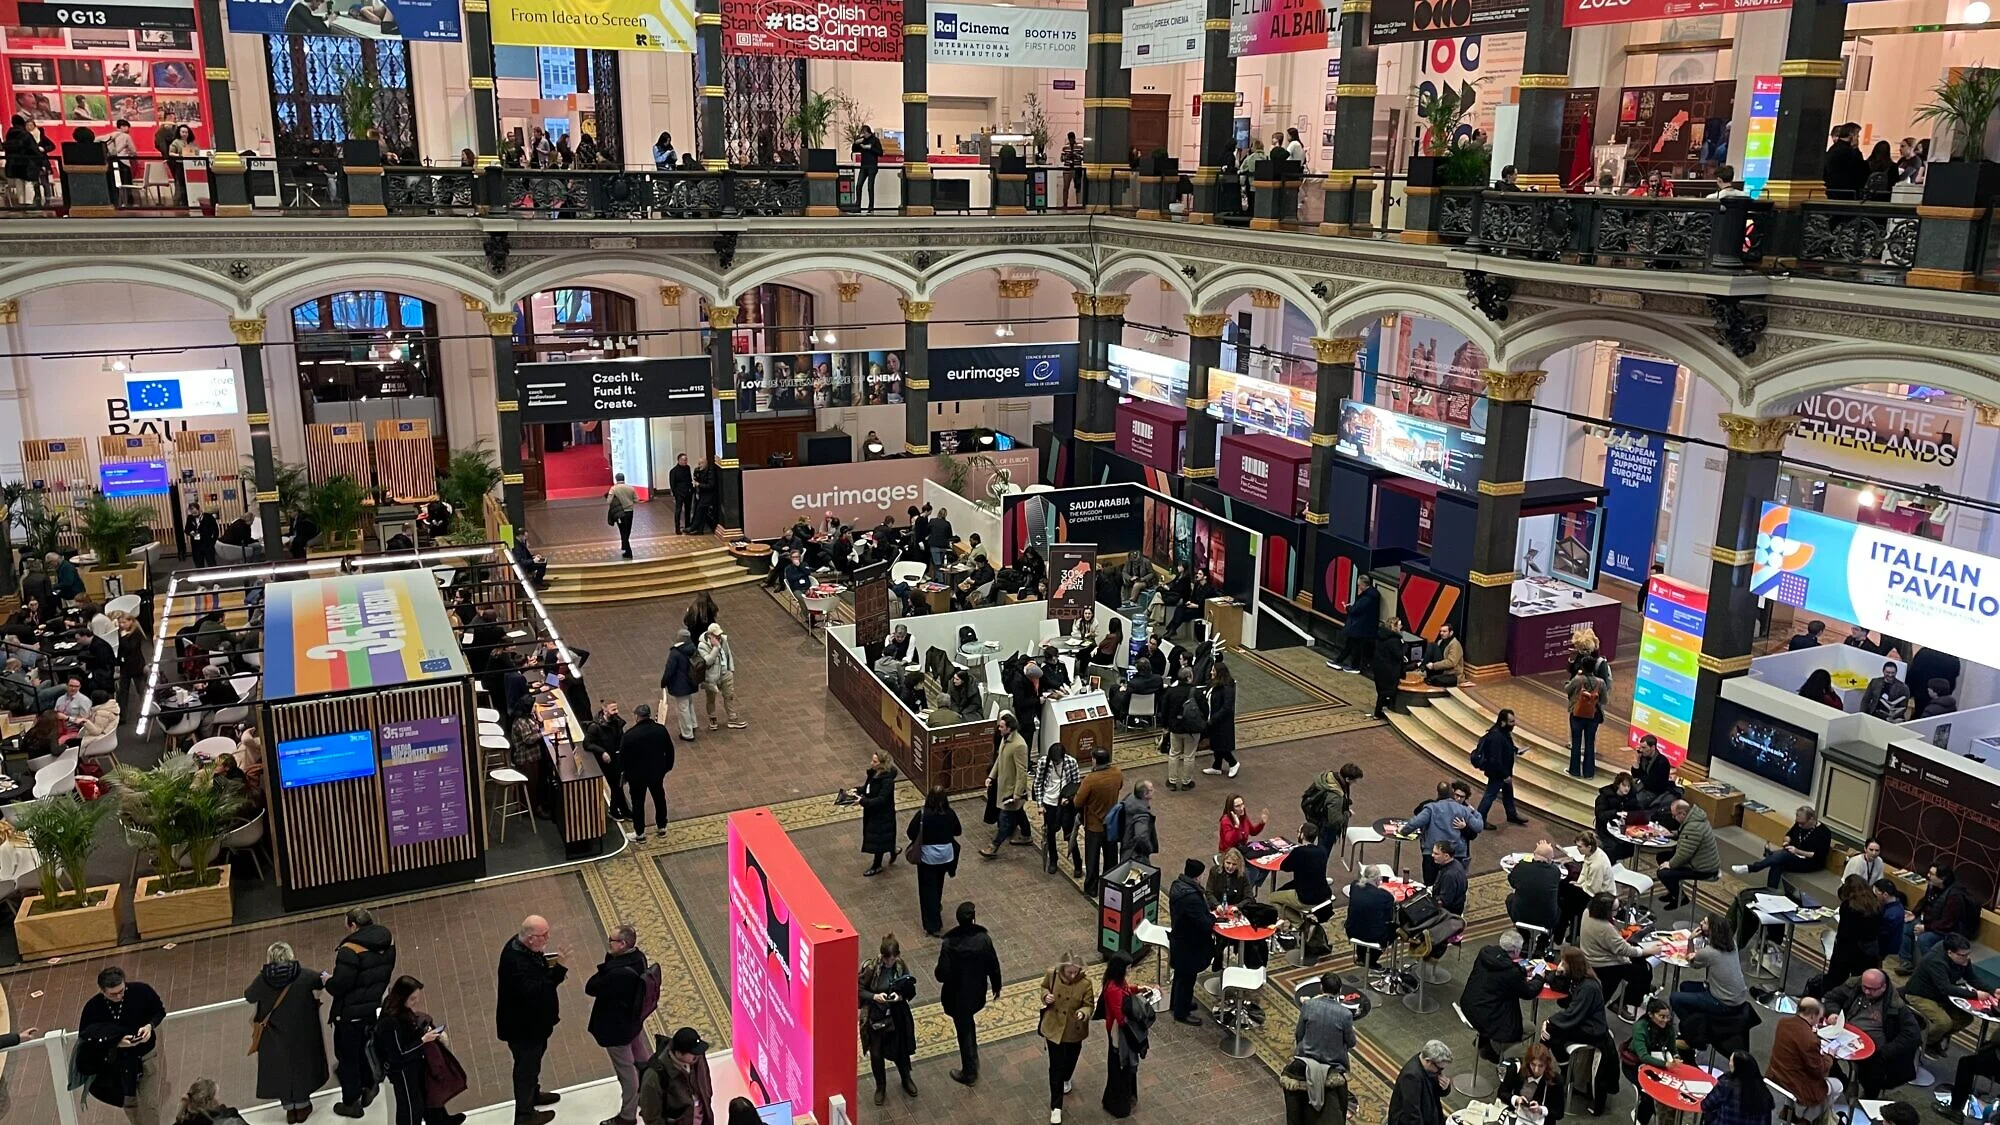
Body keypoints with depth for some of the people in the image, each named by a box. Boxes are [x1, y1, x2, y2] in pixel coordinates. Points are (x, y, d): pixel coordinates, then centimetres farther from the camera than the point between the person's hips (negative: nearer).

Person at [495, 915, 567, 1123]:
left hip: (532, 1019, 9)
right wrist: (559, 969, -45)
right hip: (523, 1024, -9)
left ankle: (532, 1094, 52)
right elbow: (535, 991, -42)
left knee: (534, 1058, 29)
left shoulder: (522, 945, -8)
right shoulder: (516, 962, -37)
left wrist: (549, 964, -10)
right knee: (526, 1065, 11)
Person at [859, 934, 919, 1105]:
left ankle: (906, 1080, 48)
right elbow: (859, 990, -12)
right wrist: (874, 996, -28)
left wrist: (901, 996, -23)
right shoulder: (870, 967, -22)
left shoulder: (901, 966, -12)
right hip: (875, 1018, -2)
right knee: (876, 1054, 14)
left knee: (902, 1050, 21)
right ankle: (880, 1087, 39)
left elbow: (911, 991, -2)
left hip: (897, 1017, 2)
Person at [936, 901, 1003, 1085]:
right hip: (977, 993, 4)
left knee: (964, 1030, 13)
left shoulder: (949, 943, -26)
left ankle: (969, 1074, 28)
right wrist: (996, 987, 9)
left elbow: (943, 974, -23)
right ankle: (972, 1062, 46)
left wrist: (936, 972, 1)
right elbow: (993, 966, -8)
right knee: (967, 1022, 30)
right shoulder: (984, 938, -18)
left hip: (957, 995, -4)